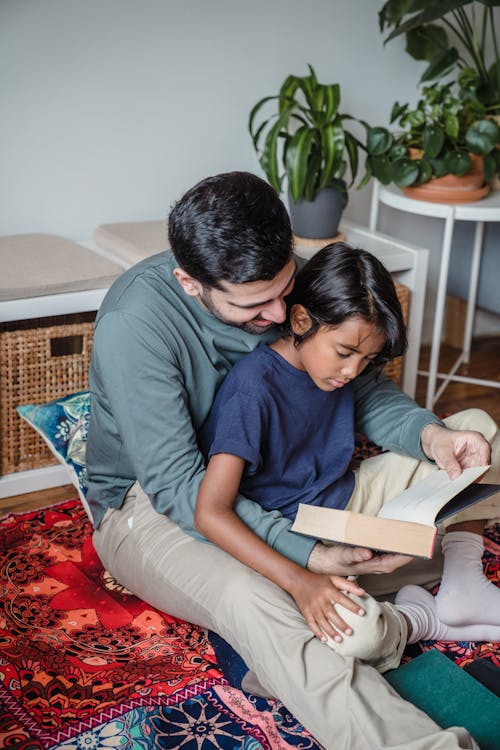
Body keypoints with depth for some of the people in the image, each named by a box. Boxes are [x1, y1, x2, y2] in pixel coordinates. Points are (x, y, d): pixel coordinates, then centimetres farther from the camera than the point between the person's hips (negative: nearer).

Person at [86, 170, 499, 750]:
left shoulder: (271, 280, -11)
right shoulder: (133, 323, -29)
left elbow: (356, 386, 0)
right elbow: (177, 484, -29)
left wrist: (426, 433, -21)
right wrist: (303, 555, -38)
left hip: (259, 484, 7)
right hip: (149, 503, -7)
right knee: (249, 596, -39)